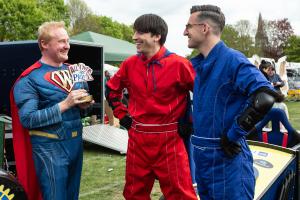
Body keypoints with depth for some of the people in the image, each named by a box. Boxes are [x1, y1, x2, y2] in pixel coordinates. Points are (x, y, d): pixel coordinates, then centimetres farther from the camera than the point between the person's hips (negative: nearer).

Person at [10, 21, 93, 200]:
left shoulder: (72, 70, 10)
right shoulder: (30, 79, -12)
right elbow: (27, 118, -19)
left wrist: (83, 103, -3)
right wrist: (65, 104, -23)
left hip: (76, 142, 7)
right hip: (50, 147, -7)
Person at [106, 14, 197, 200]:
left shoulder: (178, 64, -11)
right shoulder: (130, 64, 4)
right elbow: (112, 90, 20)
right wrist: (122, 115, 11)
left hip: (169, 140, -4)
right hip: (137, 139, 5)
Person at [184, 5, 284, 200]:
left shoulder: (232, 60, -16)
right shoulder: (196, 64, 8)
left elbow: (264, 98, -29)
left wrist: (232, 135, -23)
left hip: (227, 158, -8)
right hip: (201, 157, 8)